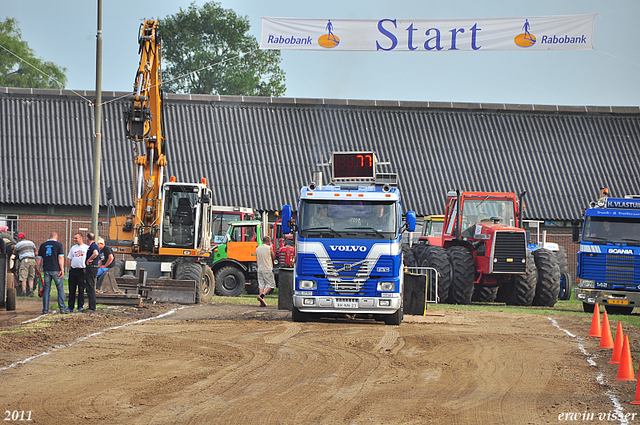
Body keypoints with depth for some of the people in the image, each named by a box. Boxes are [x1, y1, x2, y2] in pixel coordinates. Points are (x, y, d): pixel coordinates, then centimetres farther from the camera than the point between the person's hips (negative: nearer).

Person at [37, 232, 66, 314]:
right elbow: (61, 258, -7)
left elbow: (39, 258, 10)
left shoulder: (43, 245, 10)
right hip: (56, 270, -3)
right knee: (60, 289, 3)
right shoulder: (58, 244, 0)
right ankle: (62, 309, 0)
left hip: (46, 270, 3)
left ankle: (45, 309, 4)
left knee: (46, 289, 7)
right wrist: (62, 269, -7)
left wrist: (38, 268, 16)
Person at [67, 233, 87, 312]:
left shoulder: (86, 248, 3)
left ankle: (80, 306, 5)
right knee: (72, 289, 3)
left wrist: (86, 269, -8)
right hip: (73, 269, 4)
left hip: (82, 270, -4)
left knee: (81, 289, -1)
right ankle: (70, 306, 6)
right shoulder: (73, 248, 15)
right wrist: (70, 269, 7)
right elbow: (70, 259, 18)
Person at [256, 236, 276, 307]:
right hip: (268, 269, -6)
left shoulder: (257, 249, 10)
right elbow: (273, 258, 6)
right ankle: (261, 296, -19)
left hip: (260, 269, 6)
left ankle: (262, 302, 2)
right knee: (271, 284, 0)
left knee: (261, 285, 7)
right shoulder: (269, 248, -6)